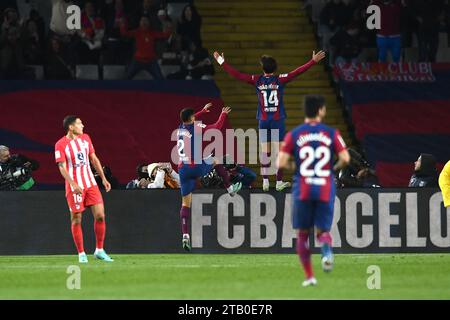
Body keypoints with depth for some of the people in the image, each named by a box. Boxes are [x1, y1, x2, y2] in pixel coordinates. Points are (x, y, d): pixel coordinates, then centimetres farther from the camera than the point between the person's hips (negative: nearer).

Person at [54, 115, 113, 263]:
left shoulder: (85, 138, 9)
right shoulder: (61, 144, -10)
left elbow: (94, 159, 17)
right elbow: (62, 167, -14)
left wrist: (104, 179, 13)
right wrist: (73, 184, -27)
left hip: (91, 184, 5)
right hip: (74, 187, -5)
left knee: (100, 215, -2)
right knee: (76, 220, -1)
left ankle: (99, 250, 9)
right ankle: (81, 254, 9)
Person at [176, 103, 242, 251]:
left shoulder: (181, 128, 10)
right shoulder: (196, 128, -8)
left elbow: (190, 121, 34)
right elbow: (217, 127, -1)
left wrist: (204, 110, 46)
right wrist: (223, 114, 17)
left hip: (183, 169, 4)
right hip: (197, 167, -4)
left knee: (186, 203, 3)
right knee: (215, 161, 28)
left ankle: (185, 235, -8)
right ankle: (230, 188, 38)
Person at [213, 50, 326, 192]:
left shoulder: (257, 80, -1)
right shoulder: (280, 80, -5)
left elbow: (237, 74, 2)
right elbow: (297, 72, -8)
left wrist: (222, 62, 10)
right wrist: (313, 61, -6)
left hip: (263, 121, 2)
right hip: (277, 121, -2)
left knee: (265, 152, 4)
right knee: (279, 151, 1)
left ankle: (265, 182, 3)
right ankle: (279, 182, 1)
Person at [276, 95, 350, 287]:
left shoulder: (294, 134, 2)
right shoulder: (332, 133, 3)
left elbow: (281, 163, -5)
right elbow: (345, 158, -6)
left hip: (302, 190, 0)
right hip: (325, 189, 0)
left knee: (303, 234, 13)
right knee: (323, 231, 11)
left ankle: (309, 276, 6)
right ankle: (327, 250, -26)